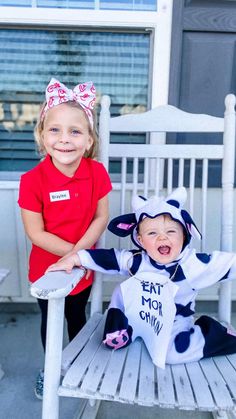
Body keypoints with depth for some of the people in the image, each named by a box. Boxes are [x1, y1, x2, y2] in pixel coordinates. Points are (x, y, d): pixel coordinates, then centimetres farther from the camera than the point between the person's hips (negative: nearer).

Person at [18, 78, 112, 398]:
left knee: (77, 317, 24)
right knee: (50, 321, 22)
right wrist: (73, 252, -24)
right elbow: (36, 233, -19)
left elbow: (101, 218, -12)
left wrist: (79, 253, -23)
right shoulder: (32, 180, -23)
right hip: (46, 267, -1)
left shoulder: (97, 172, -16)